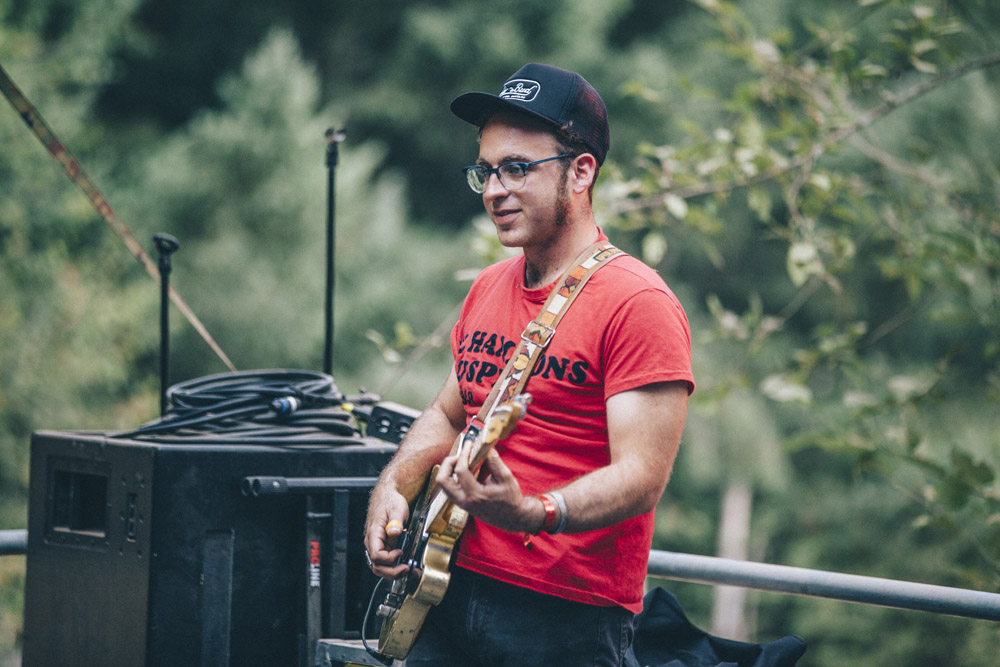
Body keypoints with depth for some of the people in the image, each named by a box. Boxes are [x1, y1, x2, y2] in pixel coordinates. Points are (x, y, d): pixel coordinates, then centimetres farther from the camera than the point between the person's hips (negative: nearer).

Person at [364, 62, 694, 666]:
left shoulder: (635, 302, -13)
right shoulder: (488, 290, 13)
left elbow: (641, 478, -19)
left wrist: (531, 514, -34)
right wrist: (394, 489, 7)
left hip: (568, 618, -7)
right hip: (453, 593, 7)